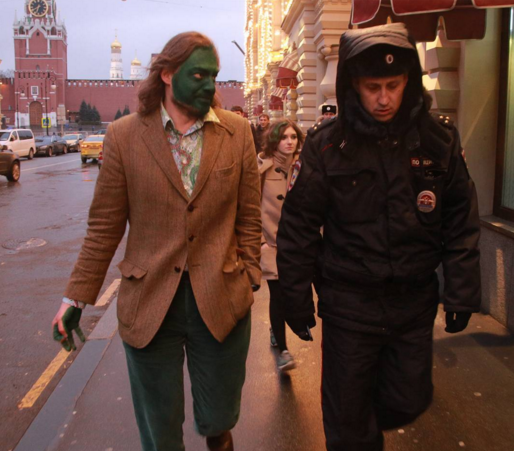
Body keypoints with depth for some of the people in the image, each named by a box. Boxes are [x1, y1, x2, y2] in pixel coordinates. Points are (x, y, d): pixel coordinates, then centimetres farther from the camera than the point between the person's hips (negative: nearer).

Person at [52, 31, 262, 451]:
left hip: (221, 301, 1)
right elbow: (105, 225, 1)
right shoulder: (124, 136, -3)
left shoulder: (237, 132, 0)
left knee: (219, 416, 17)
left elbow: (248, 217, 5)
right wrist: (77, 296, 2)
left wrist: (249, 280, 5)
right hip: (148, 304, 0)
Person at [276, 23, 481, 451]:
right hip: (348, 303, -2)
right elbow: (299, 225, -4)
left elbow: (461, 220, 2)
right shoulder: (326, 145, -10)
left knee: (409, 402, 15)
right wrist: (296, 296, -2)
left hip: (414, 301, 2)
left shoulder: (439, 139, -4)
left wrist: (462, 291, 0)